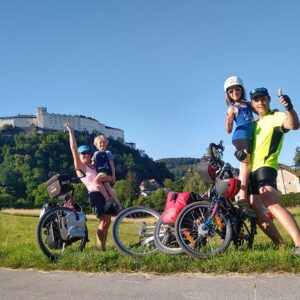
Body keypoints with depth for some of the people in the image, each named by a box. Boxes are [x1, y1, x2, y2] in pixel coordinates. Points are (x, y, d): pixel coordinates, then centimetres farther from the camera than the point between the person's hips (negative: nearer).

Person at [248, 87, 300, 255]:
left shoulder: (276, 117, -2)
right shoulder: (256, 124, 23)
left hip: (265, 167, -9)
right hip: (252, 170, 9)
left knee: (271, 204, -30)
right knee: (256, 212, 10)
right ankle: (281, 245, 17)